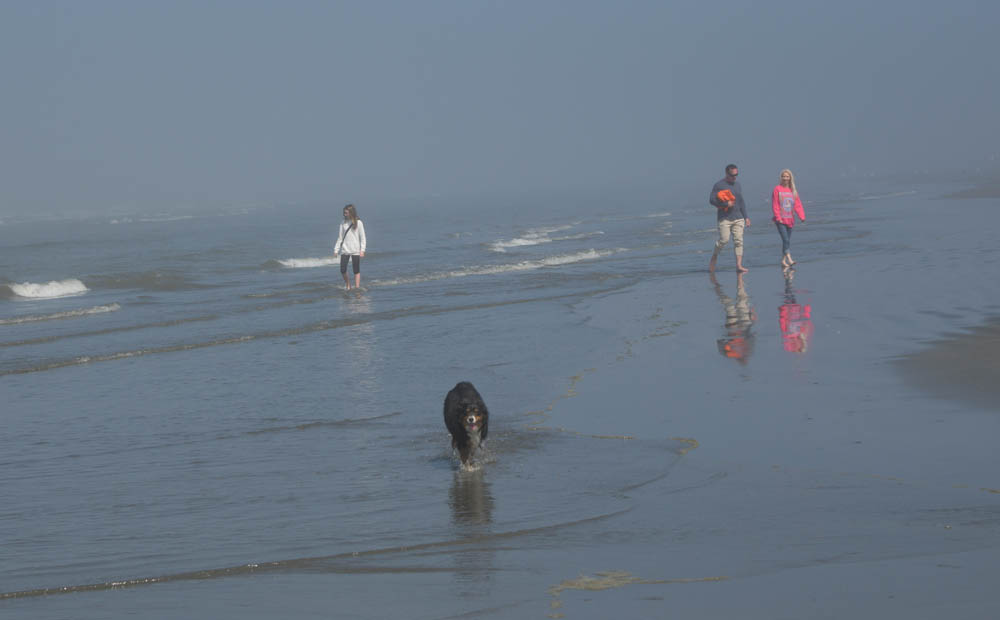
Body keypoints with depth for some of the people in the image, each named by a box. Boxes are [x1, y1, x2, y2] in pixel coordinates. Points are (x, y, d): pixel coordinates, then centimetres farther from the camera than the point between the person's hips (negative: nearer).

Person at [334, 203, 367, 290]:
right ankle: (348, 286, 15)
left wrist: (362, 250, -10)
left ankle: (357, 287, 1)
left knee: (356, 270, -1)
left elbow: (362, 237, -2)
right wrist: (336, 250, 7)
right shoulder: (343, 223, 8)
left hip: (355, 250, -3)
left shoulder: (358, 223, -2)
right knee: (343, 270, -3)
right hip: (345, 250, 3)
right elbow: (340, 237, 12)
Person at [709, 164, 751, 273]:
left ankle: (739, 265, -8)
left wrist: (746, 217, 17)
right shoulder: (719, 185, -2)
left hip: (738, 218, 5)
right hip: (724, 219, -5)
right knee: (724, 239, -12)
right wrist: (726, 204, -16)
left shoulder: (737, 185, 17)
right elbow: (711, 199, -9)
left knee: (738, 240, -5)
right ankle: (713, 260, 10)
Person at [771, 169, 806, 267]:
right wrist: (778, 218, -14)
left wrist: (802, 216, -9)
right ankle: (789, 259, -17)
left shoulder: (793, 191, 8)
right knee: (786, 240, -14)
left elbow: (798, 204, 4)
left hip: (790, 220, 5)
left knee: (788, 241, 8)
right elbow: (775, 205, -7)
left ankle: (784, 260, 14)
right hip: (781, 220, -5)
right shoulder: (777, 189, -4)